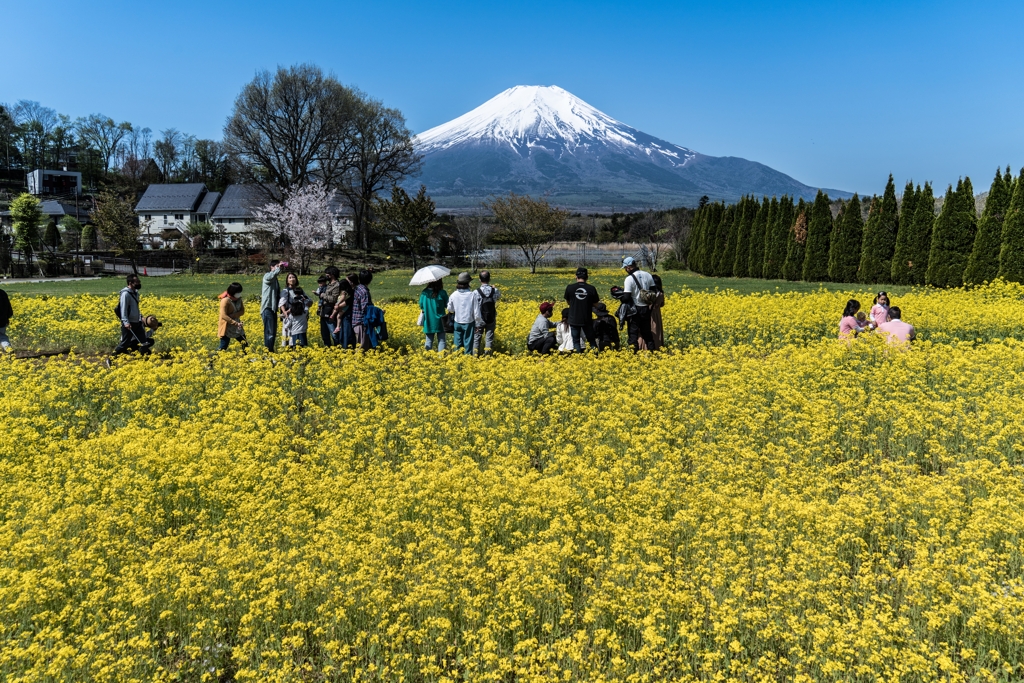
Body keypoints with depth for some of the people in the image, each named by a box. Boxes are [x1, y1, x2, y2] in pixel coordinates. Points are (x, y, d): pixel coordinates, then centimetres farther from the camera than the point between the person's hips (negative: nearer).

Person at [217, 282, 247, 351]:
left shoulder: (239, 299, 2)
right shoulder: (225, 301, -19)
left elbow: (242, 311, 0)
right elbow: (224, 316, -24)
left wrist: (233, 315, -19)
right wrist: (236, 323, -29)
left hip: (237, 326, 7)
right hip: (226, 327, -6)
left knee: (244, 343, 10)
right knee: (223, 347, -6)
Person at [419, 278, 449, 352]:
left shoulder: (424, 293, -4)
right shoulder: (442, 293, -11)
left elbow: (421, 306, 4)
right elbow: (447, 305, -3)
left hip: (428, 321, 2)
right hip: (439, 321, -2)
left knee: (429, 341, 11)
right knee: (441, 340, 4)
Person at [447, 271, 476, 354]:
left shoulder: (454, 295, -7)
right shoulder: (473, 294, -14)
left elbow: (450, 309, 4)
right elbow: (476, 311, -10)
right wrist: (477, 323, 0)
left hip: (457, 322, 2)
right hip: (469, 322, -2)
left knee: (457, 344, 11)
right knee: (468, 343, 7)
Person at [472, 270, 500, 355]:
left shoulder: (476, 292, -17)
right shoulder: (495, 291, -9)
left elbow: (475, 309, -17)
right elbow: (499, 296, 17)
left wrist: (475, 323, -11)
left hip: (480, 320, -2)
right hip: (491, 320, 2)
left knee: (476, 339, 10)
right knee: (489, 339, 9)